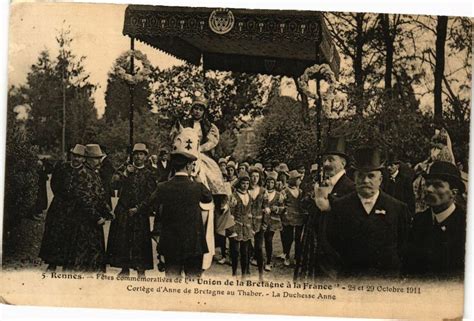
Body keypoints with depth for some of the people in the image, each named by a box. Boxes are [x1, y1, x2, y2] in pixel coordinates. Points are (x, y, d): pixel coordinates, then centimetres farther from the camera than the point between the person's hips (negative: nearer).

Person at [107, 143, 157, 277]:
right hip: (123, 211, 3)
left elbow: (150, 196, -3)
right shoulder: (126, 169, 11)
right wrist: (125, 173, -11)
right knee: (122, 240, 4)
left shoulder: (148, 174, 2)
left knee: (140, 241, -2)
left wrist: (137, 208, -9)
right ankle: (125, 268, 15)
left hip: (140, 213, -3)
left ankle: (141, 270, 8)